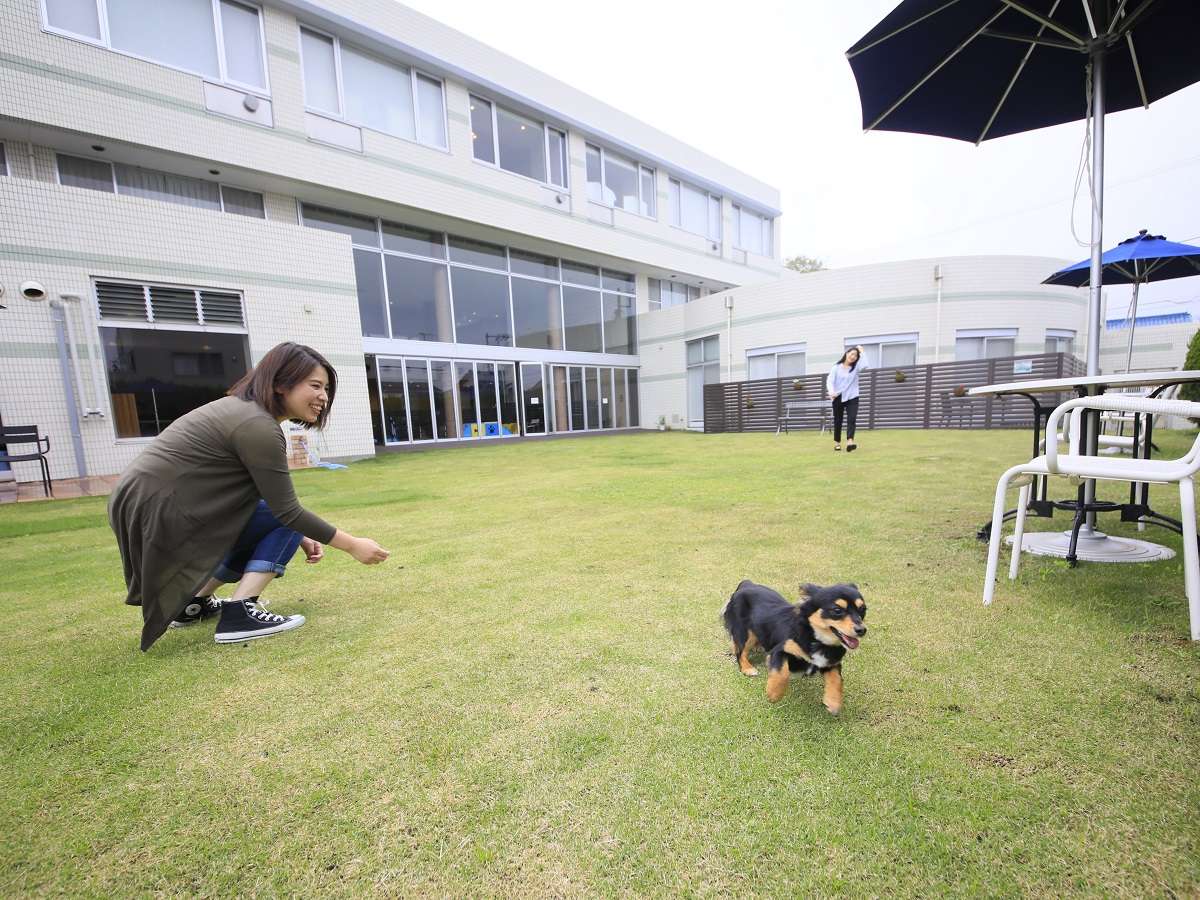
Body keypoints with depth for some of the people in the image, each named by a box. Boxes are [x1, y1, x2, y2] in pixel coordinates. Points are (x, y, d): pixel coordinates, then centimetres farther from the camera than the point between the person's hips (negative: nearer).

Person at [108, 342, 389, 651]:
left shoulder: (243, 408, 10)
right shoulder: (258, 426, -20)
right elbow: (287, 510, -19)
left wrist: (301, 538, 12)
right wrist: (352, 545, -12)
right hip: (160, 514, -9)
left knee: (269, 530, 17)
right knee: (285, 521, -8)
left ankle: (193, 603, 21)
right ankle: (239, 613, -12)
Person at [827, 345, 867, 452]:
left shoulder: (855, 367, 5)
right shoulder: (836, 367, 0)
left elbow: (864, 365, -17)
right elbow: (829, 380, -10)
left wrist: (861, 352, -6)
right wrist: (831, 392, -28)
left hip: (852, 398, 1)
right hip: (838, 398, -1)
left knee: (851, 419, -18)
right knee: (838, 421, 9)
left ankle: (850, 442, -30)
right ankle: (837, 442, 25)